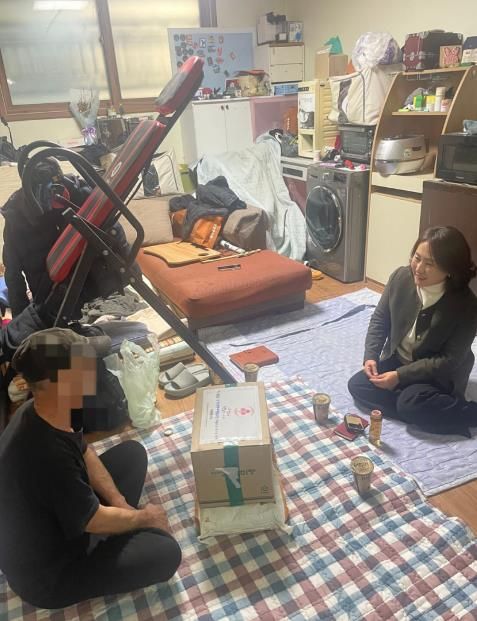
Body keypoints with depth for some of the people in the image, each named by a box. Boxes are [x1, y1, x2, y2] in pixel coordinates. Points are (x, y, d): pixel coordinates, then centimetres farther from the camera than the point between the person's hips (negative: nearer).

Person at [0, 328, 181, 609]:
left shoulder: (45, 413, -14)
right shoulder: (47, 455, -40)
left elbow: (85, 455, 4)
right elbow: (96, 522, -25)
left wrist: (121, 504, -3)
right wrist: (146, 517, -7)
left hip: (60, 519, 8)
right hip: (45, 574, -8)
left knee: (132, 453, 9)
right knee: (165, 553, -22)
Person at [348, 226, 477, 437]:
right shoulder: (401, 278, -12)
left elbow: (449, 360, -21)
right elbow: (380, 319, 1)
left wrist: (400, 376, -26)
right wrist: (371, 356, -13)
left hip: (438, 374, -5)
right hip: (397, 360, 5)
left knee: (411, 404, -31)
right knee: (357, 385, -13)